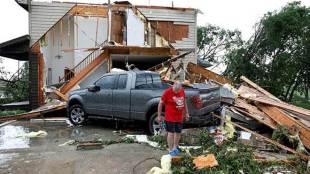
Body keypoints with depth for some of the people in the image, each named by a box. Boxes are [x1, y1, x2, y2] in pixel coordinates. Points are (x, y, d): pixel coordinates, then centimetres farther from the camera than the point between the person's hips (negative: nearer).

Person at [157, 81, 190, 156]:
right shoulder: (167, 92, -15)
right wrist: (159, 116, -6)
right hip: (170, 117, -5)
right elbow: (161, 103, -8)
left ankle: (175, 147, 33)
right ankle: (170, 150, 15)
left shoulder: (182, 91, 1)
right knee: (171, 133, 0)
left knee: (178, 132, 15)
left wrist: (186, 113, 17)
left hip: (180, 117, 6)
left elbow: (184, 102, 15)